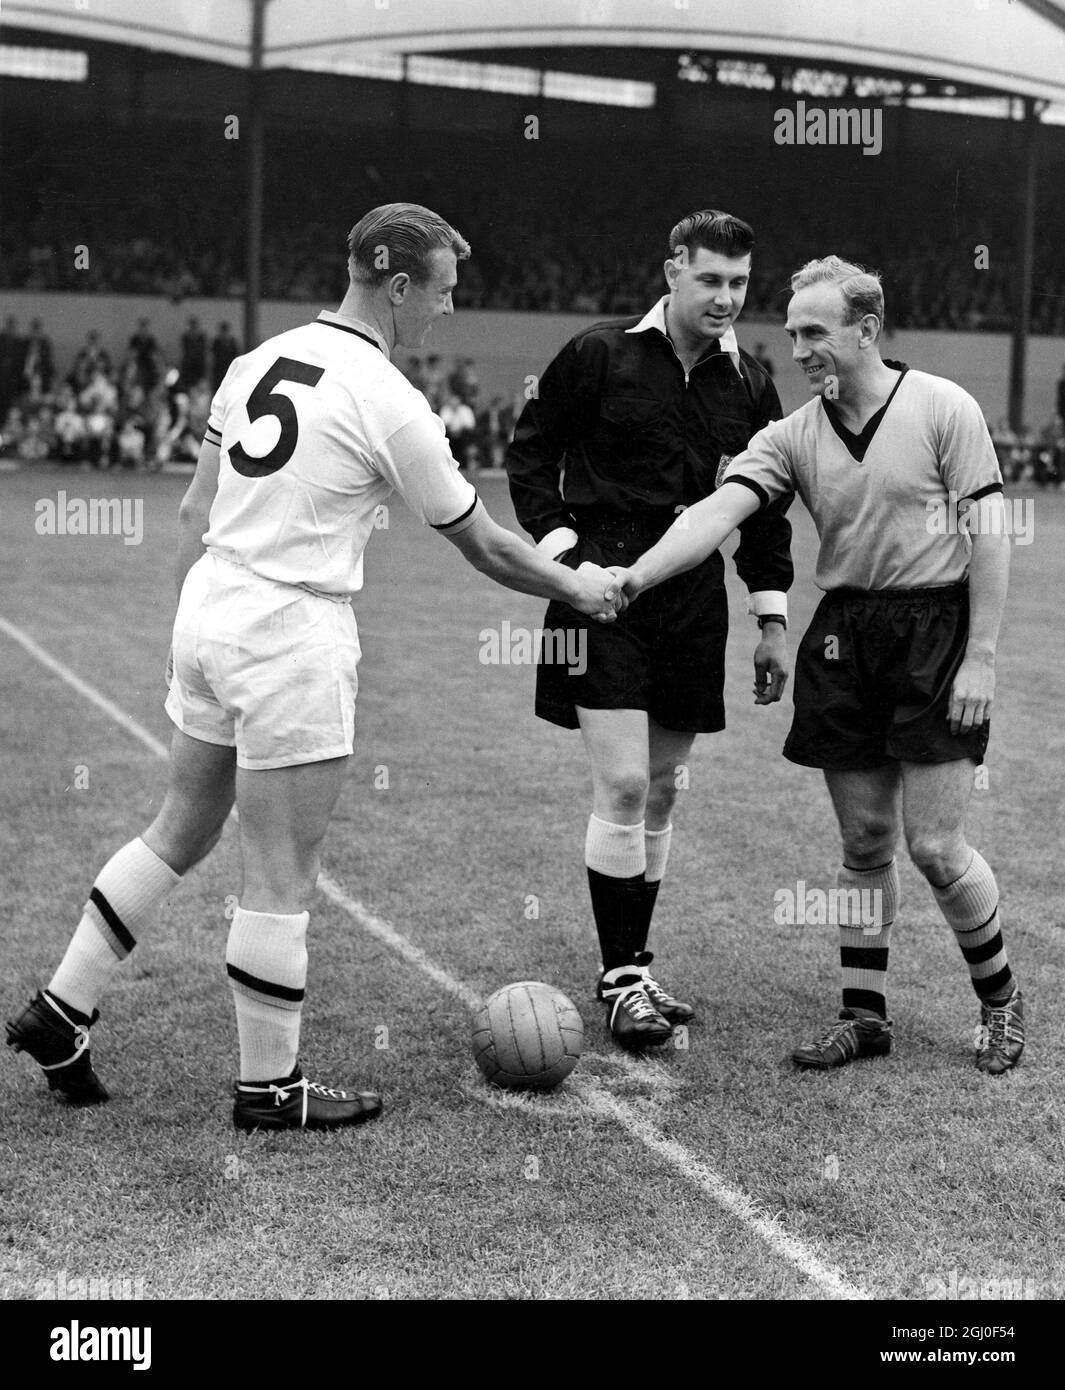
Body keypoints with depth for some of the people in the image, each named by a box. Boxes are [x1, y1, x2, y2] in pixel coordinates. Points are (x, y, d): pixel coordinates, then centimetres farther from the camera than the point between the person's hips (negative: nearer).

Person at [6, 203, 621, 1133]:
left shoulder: (262, 358, 8)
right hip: (292, 638, -8)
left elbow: (196, 513, 12)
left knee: (181, 831, 21)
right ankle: (270, 1087, 15)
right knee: (283, 882, 3)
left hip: (207, 614, 8)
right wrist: (578, 588, 13)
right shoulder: (388, 402, -12)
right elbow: (481, 544, -3)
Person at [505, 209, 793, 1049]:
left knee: (660, 792, 10)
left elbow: (764, 510, 15)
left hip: (693, 601, 4)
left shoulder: (749, 386, 8)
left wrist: (773, 621, 11)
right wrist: (559, 547, -7)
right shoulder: (600, 356, -3)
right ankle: (621, 978, -1)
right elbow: (529, 453, 4)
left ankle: (632, 966, 22)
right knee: (623, 785, -11)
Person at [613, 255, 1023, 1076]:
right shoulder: (793, 437, 3)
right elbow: (718, 513, -9)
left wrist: (981, 658, -13)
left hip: (936, 630, -4)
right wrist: (631, 579, -24)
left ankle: (1001, 999, 19)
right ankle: (865, 1015, 20)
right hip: (843, 636, 4)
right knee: (863, 844, 9)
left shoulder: (944, 409, -6)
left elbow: (989, 533, -7)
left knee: (935, 846, -3)